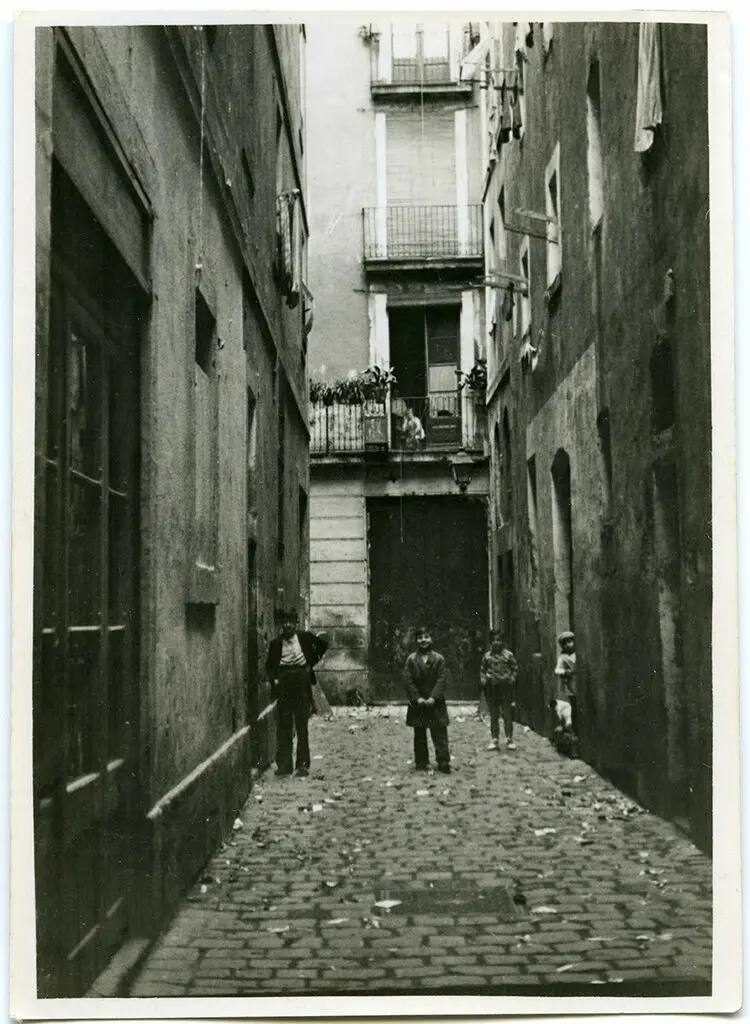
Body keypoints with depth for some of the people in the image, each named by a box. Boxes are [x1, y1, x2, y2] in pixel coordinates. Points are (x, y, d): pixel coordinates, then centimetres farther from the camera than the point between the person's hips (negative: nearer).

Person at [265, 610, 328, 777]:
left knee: (302, 724, -1)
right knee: (283, 725, 1)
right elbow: (269, 665, 11)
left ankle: (303, 764, 4)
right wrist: (273, 679, -6)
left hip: (302, 680, -1)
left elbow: (322, 644, 18)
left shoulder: (304, 637, 4)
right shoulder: (276, 643, 7)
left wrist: (312, 663, 13)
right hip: (283, 682, 1)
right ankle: (283, 765, 5)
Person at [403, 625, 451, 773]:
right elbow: (408, 681, -3)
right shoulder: (411, 659, 1)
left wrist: (433, 697, -15)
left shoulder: (439, 659, 1)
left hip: (436, 702, -1)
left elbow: (442, 679, -5)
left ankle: (443, 762, -1)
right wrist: (417, 698, -12)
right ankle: (421, 762, 14)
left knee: (440, 732, -3)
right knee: (419, 734, 6)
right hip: (418, 703, 1)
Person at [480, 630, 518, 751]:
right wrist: (483, 680, 0)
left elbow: (515, 669, 5)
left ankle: (509, 740, 6)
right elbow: (482, 670, 14)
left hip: (505, 686, -2)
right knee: (493, 715, 6)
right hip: (491, 687, 2)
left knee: (507, 714, -1)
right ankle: (494, 740, 12)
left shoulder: (508, 655, -1)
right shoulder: (487, 656, 5)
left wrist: (512, 679, -7)